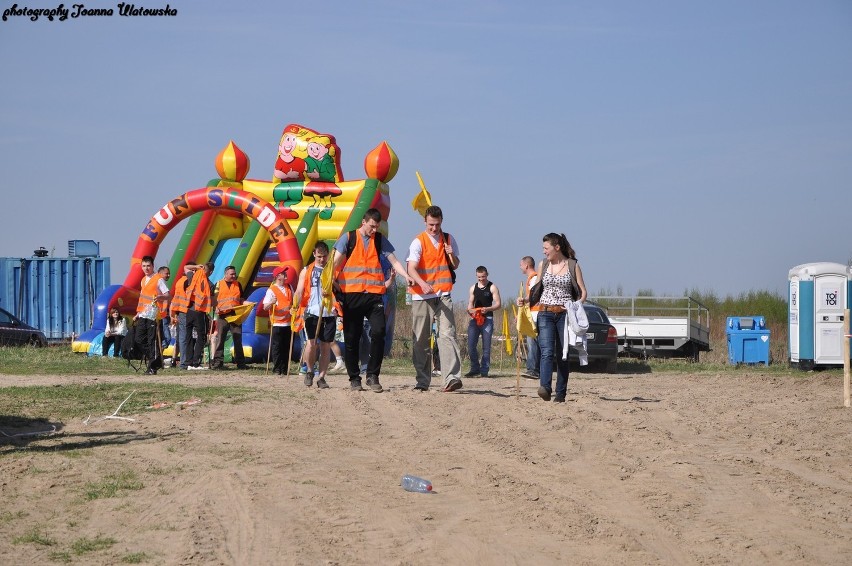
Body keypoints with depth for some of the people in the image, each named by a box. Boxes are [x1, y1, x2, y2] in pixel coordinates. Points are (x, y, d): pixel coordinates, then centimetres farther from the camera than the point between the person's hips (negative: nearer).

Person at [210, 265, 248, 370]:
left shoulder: (238, 285, 14)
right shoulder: (219, 284, 6)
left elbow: (241, 299, 18)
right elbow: (214, 299, 6)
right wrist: (216, 308, -11)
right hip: (222, 315, -2)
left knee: (238, 340, 3)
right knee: (220, 339, -1)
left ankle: (240, 363, 7)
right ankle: (218, 362, 1)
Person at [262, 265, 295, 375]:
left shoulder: (289, 287, 13)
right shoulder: (271, 290, -5)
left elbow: (293, 301, 25)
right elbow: (265, 307, -9)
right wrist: (272, 303, -29)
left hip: (288, 322, 5)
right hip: (277, 322, -5)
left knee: (287, 347, 7)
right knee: (277, 347, -4)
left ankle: (284, 369, 13)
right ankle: (277, 368, 2)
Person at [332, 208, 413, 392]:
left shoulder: (380, 240, 12)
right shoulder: (348, 238, 6)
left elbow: (394, 261, 6)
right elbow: (336, 263, 3)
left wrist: (406, 276, -11)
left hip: (374, 294, 1)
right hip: (351, 295, -1)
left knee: (378, 332, -14)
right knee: (351, 338, 2)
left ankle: (373, 375, -4)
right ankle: (354, 378, 12)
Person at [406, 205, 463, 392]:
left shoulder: (449, 240, 12)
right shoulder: (418, 242, -2)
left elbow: (455, 266, 19)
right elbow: (411, 268, -14)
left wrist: (451, 255, -5)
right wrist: (422, 284, -33)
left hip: (443, 296, 2)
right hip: (422, 297, -2)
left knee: (448, 334, -12)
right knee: (421, 340, 2)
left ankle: (452, 378, -21)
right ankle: (422, 381, 9)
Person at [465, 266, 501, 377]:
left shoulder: (492, 287, 2)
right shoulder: (473, 288, 15)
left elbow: (498, 304, -3)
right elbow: (470, 304, 17)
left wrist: (488, 309, -21)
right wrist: (471, 310, -6)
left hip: (487, 319, -4)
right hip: (475, 318, 4)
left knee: (486, 346, -2)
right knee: (471, 345, -5)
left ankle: (484, 370, 2)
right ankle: (475, 368, 7)